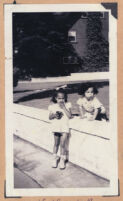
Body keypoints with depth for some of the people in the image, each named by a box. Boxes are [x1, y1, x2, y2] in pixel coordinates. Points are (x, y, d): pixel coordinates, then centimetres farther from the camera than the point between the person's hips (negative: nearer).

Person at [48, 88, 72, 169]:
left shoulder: (67, 105, -1)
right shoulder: (52, 106, 2)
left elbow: (69, 116, -9)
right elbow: (50, 117, 7)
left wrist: (64, 108, -14)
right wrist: (53, 115, -14)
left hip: (65, 127, -1)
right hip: (56, 127, 2)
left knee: (62, 144, -1)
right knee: (56, 143, 11)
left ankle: (62, 160, 14)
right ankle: (55, 158, 27)